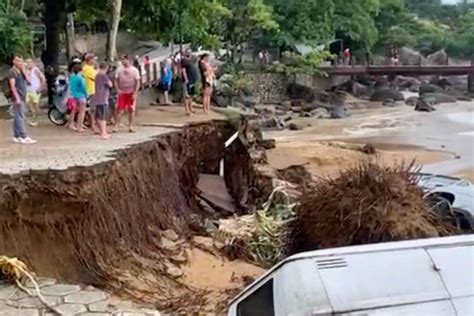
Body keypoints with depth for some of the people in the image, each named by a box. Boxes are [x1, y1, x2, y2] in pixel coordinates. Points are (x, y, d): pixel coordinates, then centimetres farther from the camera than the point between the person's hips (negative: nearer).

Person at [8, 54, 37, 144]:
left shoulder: (21, 71, 16)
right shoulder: (12, 71, -8)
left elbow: (27, 80, 6)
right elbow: (12, 85, -15)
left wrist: (23, 70, -2)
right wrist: (17, 97, -21)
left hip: (22, 97, 8)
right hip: (17, 98, -8)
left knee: (18, 117, 11)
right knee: (20, 117, -11)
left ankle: (16, 136, 15)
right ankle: (24, 137, -14)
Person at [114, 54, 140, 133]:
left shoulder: (134, 70, -2)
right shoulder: (119, 70, 3)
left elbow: (137, 82, -3)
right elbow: (116, 81, 6)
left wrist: (135, 93, -11)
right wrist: (118, 89, -9)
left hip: (131, 93, -1)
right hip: (122, 92, 1)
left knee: (131, 110, 2)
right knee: (120, 109, -3)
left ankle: (130, 126, 11)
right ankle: (116, 126, -1)